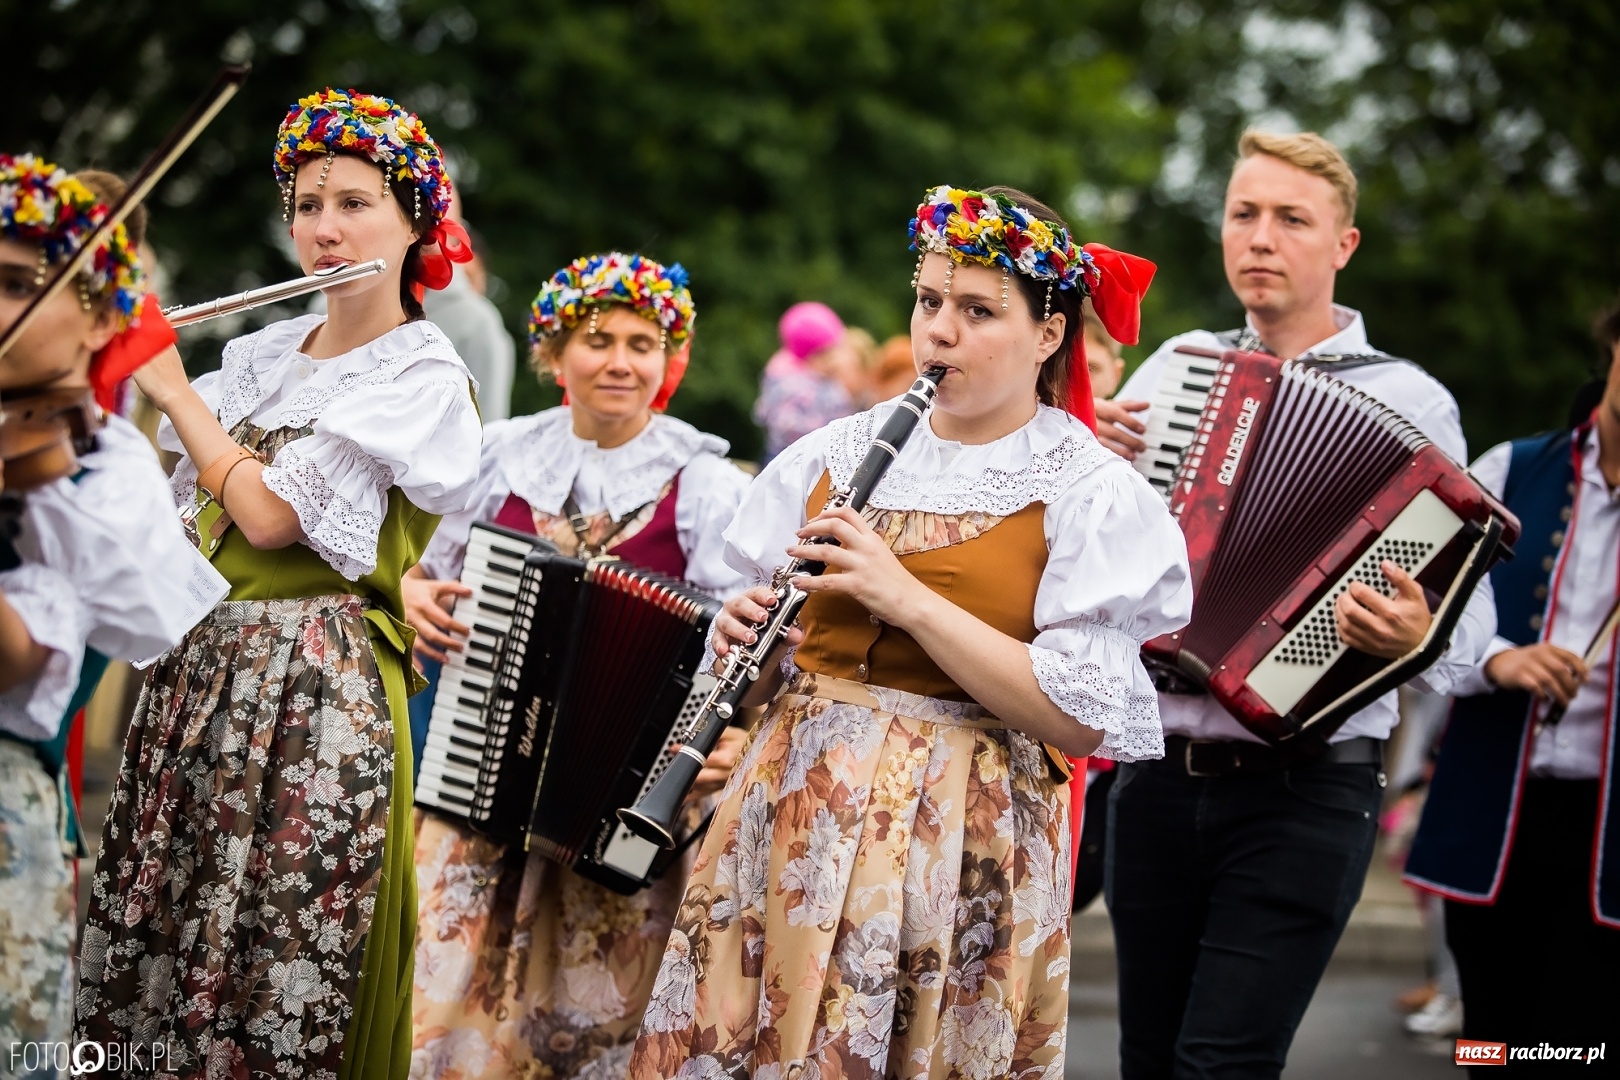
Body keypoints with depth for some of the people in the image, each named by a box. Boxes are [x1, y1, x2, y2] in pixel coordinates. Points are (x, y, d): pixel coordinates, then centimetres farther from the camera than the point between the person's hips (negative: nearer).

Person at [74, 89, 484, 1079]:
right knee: (154, 941, 7)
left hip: (312, 694, -7)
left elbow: (268, 514, -15)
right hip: (196, 667, 7)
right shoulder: (263, 353, 14)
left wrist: (170, 383, -5)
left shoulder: (422, 376, -7)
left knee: (276, 961, -5)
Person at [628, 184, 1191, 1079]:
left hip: (960, 838, -4)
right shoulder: (840, 452, 10)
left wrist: (910, 600, -18)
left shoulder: (1094, 495, -4)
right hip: (794, 806, 4)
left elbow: (1082, 719, -14)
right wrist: (743, 637, -6)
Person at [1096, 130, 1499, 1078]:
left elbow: (1470, 626, -4)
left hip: (1304, 794, -4)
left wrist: (1416, 639, -27)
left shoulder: (1407, 402, -2)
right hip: (1158, 777, 4)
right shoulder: (1177, 365, 10)